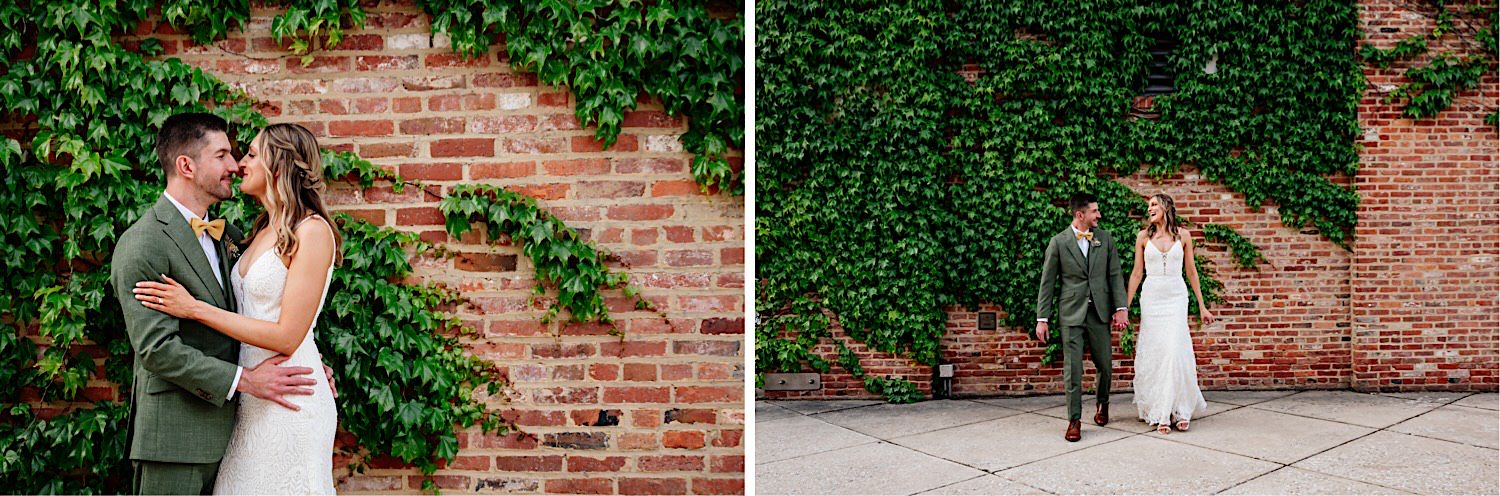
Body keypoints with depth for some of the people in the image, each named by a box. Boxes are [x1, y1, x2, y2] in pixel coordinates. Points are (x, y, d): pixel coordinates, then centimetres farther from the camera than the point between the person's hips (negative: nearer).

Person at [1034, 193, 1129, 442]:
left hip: (1100, 312, 3)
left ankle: (1103, 403, 37)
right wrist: (1042, 318, -3)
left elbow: (1115, 275, 6)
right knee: (1073, 369, -3)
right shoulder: (1058, 242, -2)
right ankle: (1074, 421, 5)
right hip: (1072, 313, -2)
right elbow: (1047, 283, 0)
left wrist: (1120, 308, -4)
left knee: (1105, 364, 9)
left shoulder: (1105, 239, 6)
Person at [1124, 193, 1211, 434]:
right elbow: (1136, 273, 6)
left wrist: (1202, 306, 9)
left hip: (1176, 297, -1)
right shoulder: (1143, 236, 4)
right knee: (1154, 354, -1)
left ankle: (1180, 409, 3)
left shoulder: (1183, 235, 4)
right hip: (1151, 297, 1)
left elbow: (1191, 271, 9)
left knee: (1176, 351, -9)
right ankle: (1159, 414, 6)